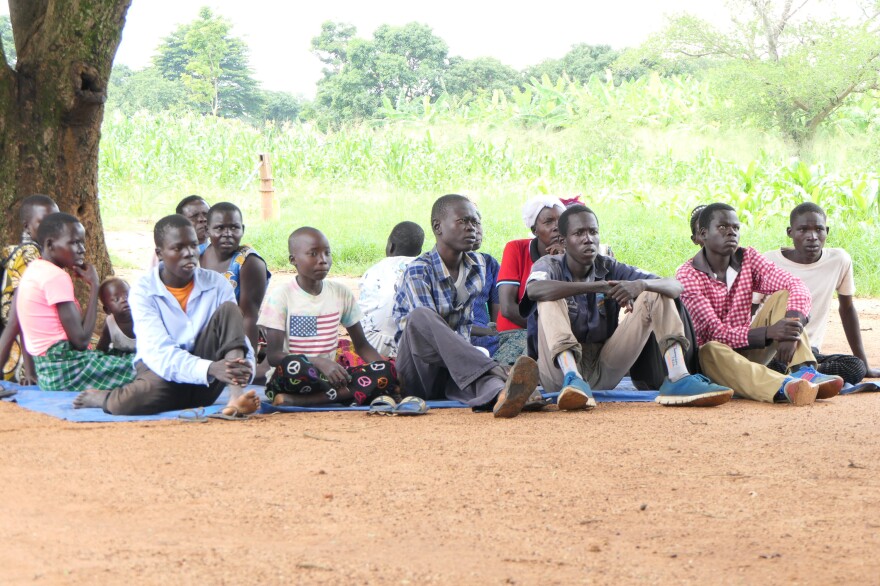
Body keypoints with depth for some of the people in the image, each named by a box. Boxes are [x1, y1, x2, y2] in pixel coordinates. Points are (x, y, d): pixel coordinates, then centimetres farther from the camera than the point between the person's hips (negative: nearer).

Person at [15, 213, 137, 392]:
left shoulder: (33, 270, 13)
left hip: (47, 374, 10)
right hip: (66, 370, -10)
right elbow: (81, 340, -17)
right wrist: (94, 285, -9)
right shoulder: (57, 277, -15)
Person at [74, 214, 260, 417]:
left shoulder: (217, 284, 0)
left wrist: (245, 366, -32)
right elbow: (159, 353, -22)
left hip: (204, 385, 3)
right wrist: (211, 369, -39)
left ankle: (236, 397, -34)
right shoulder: (143, 291, -10)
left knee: (228, 309, -17)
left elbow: (238, 334, -6)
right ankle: (103, 397, 4)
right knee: (124, 404, -37)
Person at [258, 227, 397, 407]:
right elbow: (273, 355, -12)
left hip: (330, 376, 6)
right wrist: (319, 362, -27)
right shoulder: (280, 297, -3)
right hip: (291, 380, -6)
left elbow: (361, 346, 15)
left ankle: (295, 401, -27)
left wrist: (388, 372, -6)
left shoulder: (341, 293, 11)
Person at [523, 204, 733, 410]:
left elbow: (675, 286, -2)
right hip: (560, 368, -4)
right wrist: (598, 287, -32)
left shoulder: (610, 268, 6)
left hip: (604, 370, 4)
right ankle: (572, 379, -46)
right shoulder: (550, 265, -3)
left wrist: (640, 285, -25)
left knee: (657, 295, -2)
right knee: (550, 299, -26)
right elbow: (534, 289, -30)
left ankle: (677, 379, -23)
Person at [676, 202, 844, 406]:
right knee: (711, 350, -40)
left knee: (783, 296, -12)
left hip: (747, 350, 5)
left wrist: (792, 326, -33)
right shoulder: (687, 275, -13)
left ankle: (804, 372, -33)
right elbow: (713, 332, -24)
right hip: (713, 359, -5)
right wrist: (768, 332, -38)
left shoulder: (748, 259, 2)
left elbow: (797, 287, -12)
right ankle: (783, 387, -65)